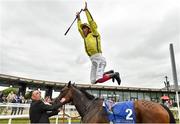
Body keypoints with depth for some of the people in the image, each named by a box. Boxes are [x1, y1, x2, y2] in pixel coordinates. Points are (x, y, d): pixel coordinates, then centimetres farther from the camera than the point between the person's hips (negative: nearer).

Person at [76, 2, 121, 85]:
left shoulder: (94, 34, 9)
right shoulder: (85, 37, 26)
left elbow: (91, 21, 3)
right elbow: (79, 28, 37)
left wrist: (86, 10, 10)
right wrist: (78, 17, 43)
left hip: (99, 58, -8)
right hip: (93, 61, 8)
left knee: (99, 80, -20)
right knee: (93, 82, 0)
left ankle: (114, 74, 3)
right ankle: (110, 73, 15)